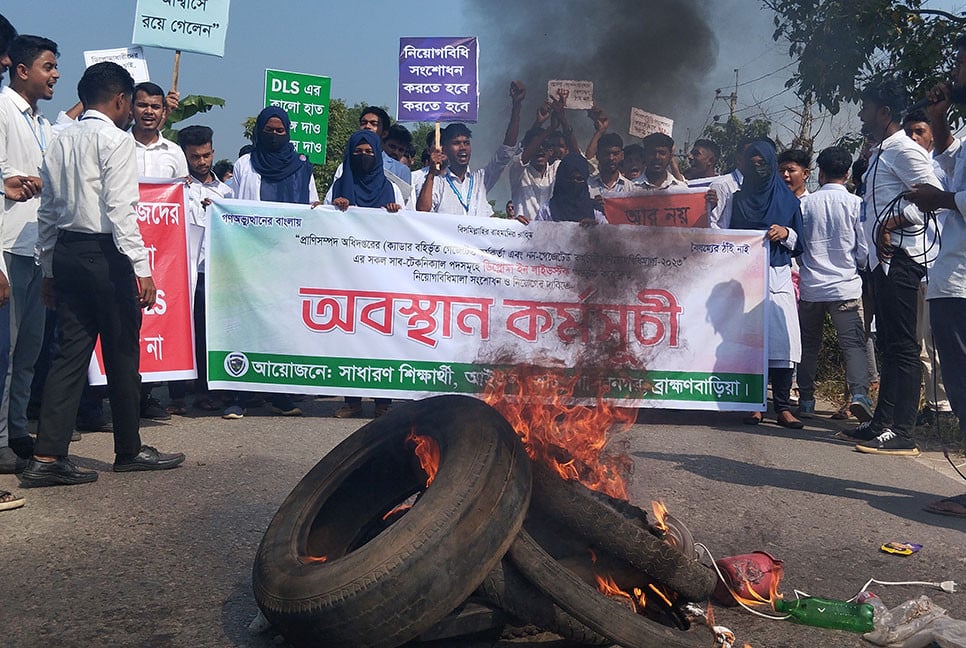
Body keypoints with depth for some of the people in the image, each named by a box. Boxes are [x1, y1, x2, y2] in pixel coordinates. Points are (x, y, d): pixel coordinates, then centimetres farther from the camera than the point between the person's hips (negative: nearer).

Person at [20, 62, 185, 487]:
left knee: (70, 352, 7)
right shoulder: (116, 140, -8)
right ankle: (129, 450, 16)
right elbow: (121, 209, -16)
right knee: (122, 353, 4)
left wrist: (48, 268, 19)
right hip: (105, 254, -7)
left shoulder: (60, 142, 14)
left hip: (66, 252, 7)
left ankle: (47, 457, 3)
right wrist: (142, 269, -17)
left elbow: (48, 211, 14)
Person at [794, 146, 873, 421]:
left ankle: (806, 400, 15)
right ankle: (859, 393, -21)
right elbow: (865, 251, -2)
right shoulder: (856, 204, -4)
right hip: (846, 286, -2)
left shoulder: (805, 203, 0)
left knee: (809, 345, 12)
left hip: (811, 286, 2)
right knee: (853, 344, -2)